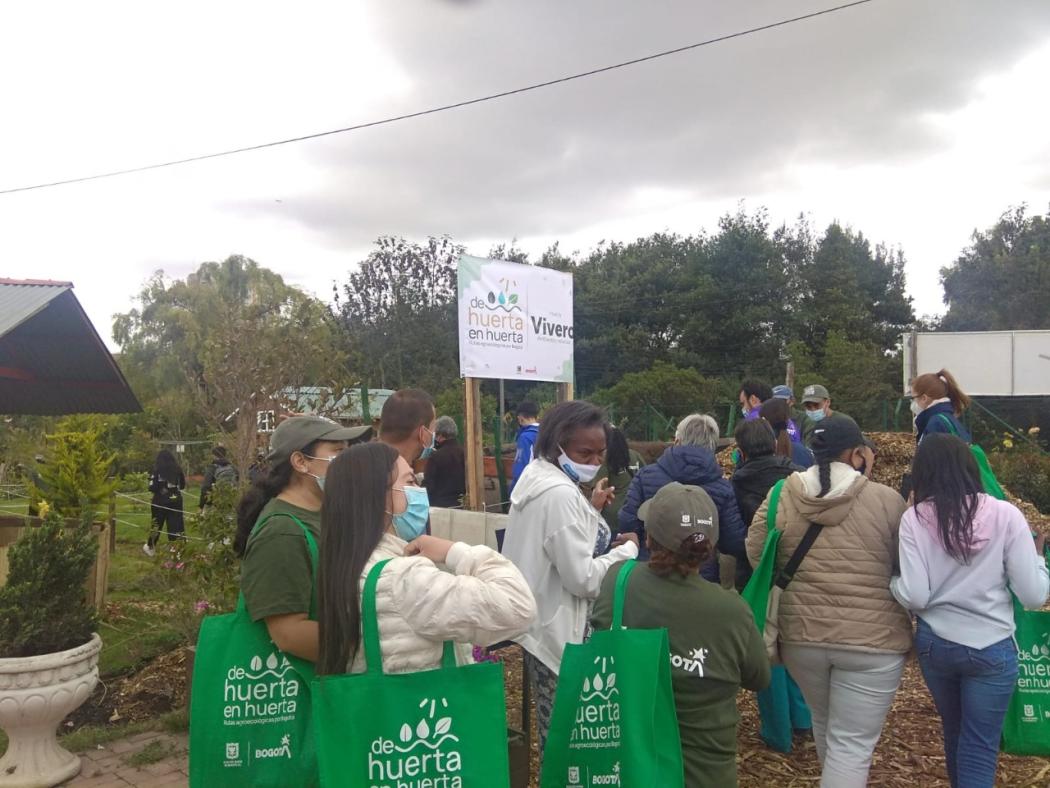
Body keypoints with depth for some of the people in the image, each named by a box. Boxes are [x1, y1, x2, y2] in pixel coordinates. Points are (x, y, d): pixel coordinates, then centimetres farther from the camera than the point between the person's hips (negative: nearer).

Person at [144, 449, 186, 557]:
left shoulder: (157, 470, -12)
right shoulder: (177, 469, -4)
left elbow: (152, 488, -13)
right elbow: (182, 486, 6)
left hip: (160, 501, -2)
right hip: (175, 500, 2)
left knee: (156, 524, 15)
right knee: (176, 524, 6)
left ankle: (150, 547, 30)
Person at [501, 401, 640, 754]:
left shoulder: (537, 475, 8)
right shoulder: (560, 494, -24)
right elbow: (583, 579, -24)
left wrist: (591, 509, 7)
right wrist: (629, 549, -11)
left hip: (539, 622, 10)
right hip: (557, 631, -10)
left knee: (555, 727, 21)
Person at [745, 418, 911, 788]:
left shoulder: (779, 497, -3)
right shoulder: (887, 500, -9)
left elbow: (756, 557, 6)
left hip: (800, 633, 4)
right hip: (872, 639, -3)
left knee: (825, 725, 26)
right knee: (852, 744, 5)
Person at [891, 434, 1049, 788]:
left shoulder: (914, 518, -9)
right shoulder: (1005, 514, -11)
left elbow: (914, 597, -15)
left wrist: (892, 583, 6)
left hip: (935, 643, 2)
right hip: (992, 648, -2)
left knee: (954, 732, 24)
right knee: (980, 746, 10)